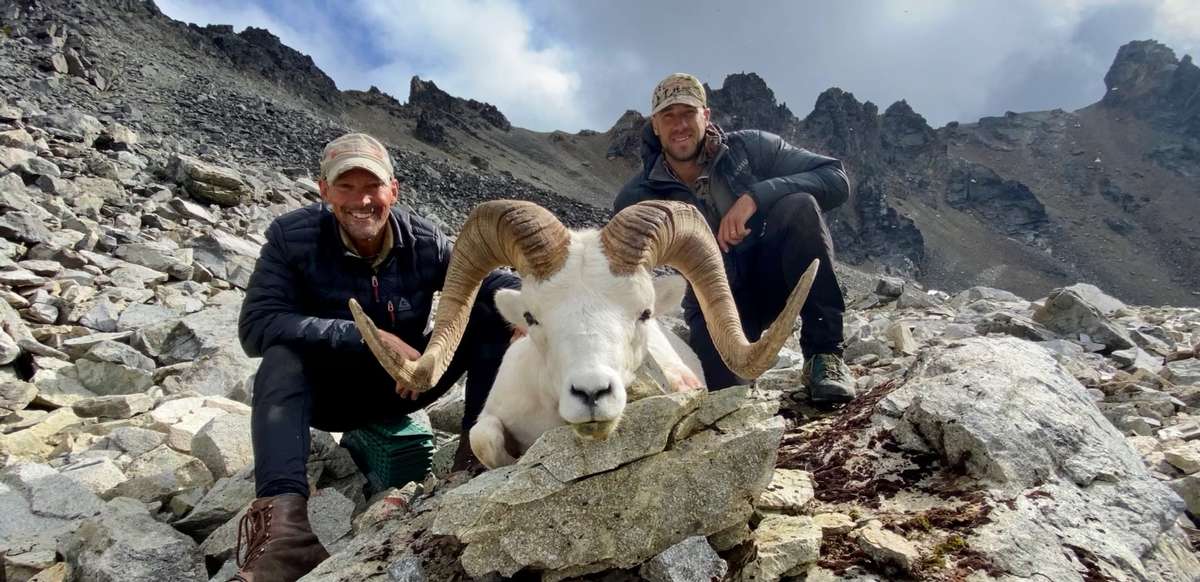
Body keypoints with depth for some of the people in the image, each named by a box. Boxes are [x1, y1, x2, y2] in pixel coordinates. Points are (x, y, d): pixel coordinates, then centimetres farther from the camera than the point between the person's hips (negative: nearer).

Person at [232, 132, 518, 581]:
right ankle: (283, 517, -48)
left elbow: (488, 280, -16)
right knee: (283, 353, -34)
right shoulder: (293, 236, -18)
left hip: (403, 384, 2)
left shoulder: (423, 240, -12)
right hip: (325, 391, -1)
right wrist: (370, 337, -36)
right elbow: (256, 325, -27)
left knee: (492, 311, -15)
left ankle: (480, 448, -22)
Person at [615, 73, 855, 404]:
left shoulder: (747, 148, -9)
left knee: (799, 205, -28)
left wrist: (756, 196, -31)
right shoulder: (636, 201, -8)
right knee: (723, 389, -29)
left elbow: (836, 179, -17)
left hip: (772, 278, 1)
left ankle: (824, 354, -19)